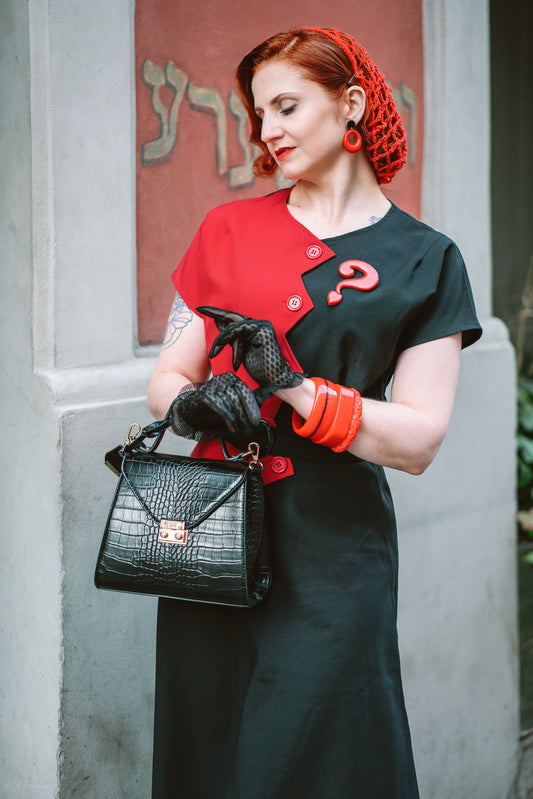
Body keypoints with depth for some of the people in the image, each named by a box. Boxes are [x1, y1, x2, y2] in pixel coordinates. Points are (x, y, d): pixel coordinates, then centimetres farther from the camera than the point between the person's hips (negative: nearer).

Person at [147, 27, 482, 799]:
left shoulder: (424, 261, 3)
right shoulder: (229, 230, 11)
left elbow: (418, 440, -5)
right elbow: (167, 377, 10)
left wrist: (292, 387, -17)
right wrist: (194, 403, -14)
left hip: (332, 552, -3)